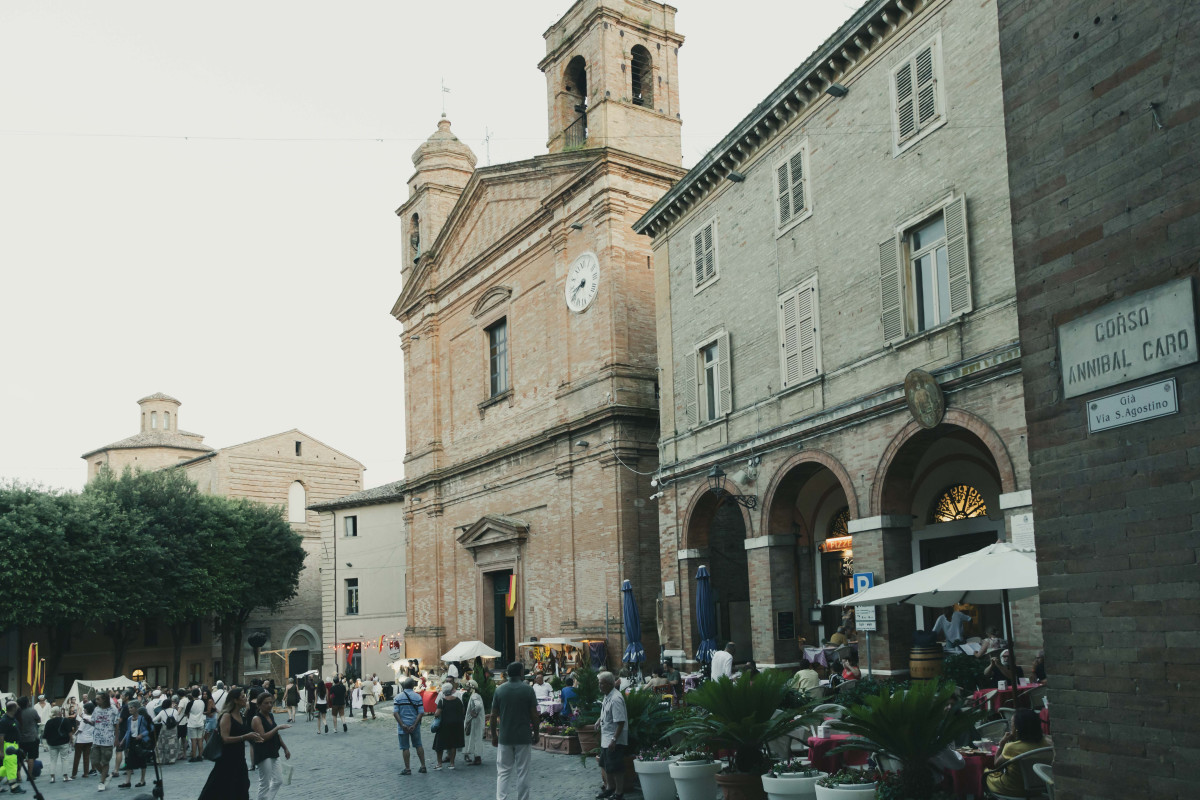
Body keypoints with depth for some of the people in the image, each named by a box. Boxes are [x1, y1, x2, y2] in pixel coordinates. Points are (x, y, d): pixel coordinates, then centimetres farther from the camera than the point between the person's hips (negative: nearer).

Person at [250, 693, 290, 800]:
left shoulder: (271, 716, 12)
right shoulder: (257, 719, -13)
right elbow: (262, 737, -24)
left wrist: (285, 748, 21)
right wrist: (278, 728, -26)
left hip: (273, 753, 9)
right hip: (263, 754, -9)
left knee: (278, 781, 10)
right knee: (265, 784, -4)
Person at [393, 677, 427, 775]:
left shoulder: (398, 697, -4)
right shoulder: (418, 697, -3)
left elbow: (395, 713, -11)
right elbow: (421, 713, -9)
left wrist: (402, 725, -12)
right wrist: (414, 725, -10)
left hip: (403, 726, -2)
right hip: (414, 725, 2)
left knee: (405, 747, 6)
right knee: (418, 745, 14)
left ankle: (407, 769, 9)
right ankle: (423, 766, 16)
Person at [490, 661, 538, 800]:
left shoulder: (499, 690, 0)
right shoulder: (528, 690, -6)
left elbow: (494, 716, 1)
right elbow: (534, 715, -5)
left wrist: (494, 735, 10)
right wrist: (536, 733, 7)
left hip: (504, 738, 2)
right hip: (524, 737, -2)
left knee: (503, 772, 6)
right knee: (522, 772, 6)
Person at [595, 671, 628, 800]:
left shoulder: (615, 699, -24)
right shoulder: (607, 696, 6)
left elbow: (620, 721, -26)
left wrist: (614, 740, -27)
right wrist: (601, 719, 13)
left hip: (614, 740, -10)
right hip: (605, 739, 10)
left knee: (616, 769, 0)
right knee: (605, 766, 22)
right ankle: (610, 788, 38)